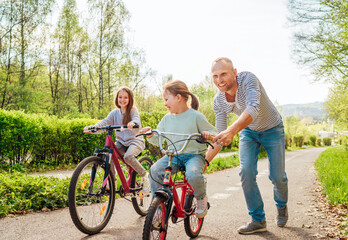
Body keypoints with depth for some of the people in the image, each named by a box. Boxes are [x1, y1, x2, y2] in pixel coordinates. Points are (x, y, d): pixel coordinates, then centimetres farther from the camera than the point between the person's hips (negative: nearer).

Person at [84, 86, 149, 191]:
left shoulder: (133, 110, -4)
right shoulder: (115, 113, 6)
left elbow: (136, 119, -24)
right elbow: (105, 122, -4)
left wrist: (133, 123, -50)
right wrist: (92, 127, -23)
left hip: (135, 140, -4)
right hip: (121, 142, 5)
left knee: (128, 157, -33)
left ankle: (145, 175, -7)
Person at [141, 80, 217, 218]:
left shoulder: (196, 116, -2)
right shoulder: (167, 119, 10)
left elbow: (213, 132, 1)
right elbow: (158, 139, 16)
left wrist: (208, 134, -22)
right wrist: (150, 135, -5)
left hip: (194, 155, -4)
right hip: (173, 155, 4)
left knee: (193, 175, -36)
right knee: (154, 171, -23)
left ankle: (201, 198, 0)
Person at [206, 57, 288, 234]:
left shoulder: (248, 79, -33)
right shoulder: (218, 102, -19)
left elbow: (253, 108, -51)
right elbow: (220, 137, -14)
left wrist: (232, 130, -66)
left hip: (272, 129, -3)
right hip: (248, 131, 3)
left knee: (277, 176, -1)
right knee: (246, 172, -13)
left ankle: (282, 206, 33)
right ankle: (258, 220, 3)